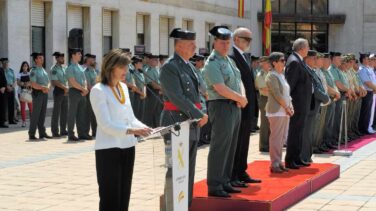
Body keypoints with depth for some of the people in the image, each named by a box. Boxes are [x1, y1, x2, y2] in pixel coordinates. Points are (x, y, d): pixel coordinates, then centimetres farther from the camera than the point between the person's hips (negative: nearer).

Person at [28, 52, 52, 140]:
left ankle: (42, 132, 17)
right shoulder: (33, 71, -8)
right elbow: (33, 84, -16)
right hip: (37, 93, -7)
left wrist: (47, 88, -6)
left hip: (45, 93, 7)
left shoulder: (44, 70, 16)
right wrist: (43, 88, -18)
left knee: (43, 114, 11)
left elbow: (48, 82, 14)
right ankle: (32, 134, -1)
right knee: (35, 114, -6)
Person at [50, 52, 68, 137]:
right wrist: (65, 87, -18)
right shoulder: (54, 69, -9)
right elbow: (55, 82, -17)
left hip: (65, 91, 8)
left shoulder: (64, 68, 14)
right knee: (56, 112, -4)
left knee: (64, 111, 9)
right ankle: (55, 132, 1)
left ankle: (63, 130, 16)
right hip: (58, 91, -8)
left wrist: (67, 88, 4)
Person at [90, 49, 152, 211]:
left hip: (127, 147, 7)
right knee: (110, 197, -2)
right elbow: (106, 124, -18)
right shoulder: (98, 91, -11)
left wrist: (143, 128, -5)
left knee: (124, 195, 11)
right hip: (108, 149, -7)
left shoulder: (123, 87, 11)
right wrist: (131, 131, -29)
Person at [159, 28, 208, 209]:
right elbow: (177, 97, -18)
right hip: (176, 123, -9)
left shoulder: (189, 66, 15)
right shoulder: (169, 67, -12)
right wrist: (199, 115, -15)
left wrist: (202, 114, 3)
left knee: (188, 170, 13)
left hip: (192, 123, 9)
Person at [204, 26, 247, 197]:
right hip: (221, 107, -9)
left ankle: (225, 182, 20)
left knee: (230, 146, 12)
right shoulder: (212, 63, -12)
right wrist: (241, 99, -10)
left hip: (235, 107, 9)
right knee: (220, 147, -7)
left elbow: (238, 82, 18)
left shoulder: (229, 60, 16)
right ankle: (214, 186, -3)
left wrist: (240, 98, -2)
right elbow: (221, 89, -20)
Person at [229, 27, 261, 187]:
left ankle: (241, 173, 23)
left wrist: (254, 106, 16)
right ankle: (232, 177, 2)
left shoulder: (245, 57, 17)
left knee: (244, 142, 15)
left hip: (248, 108, 10)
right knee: (236, 142, -4)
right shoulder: (231, 56, -14)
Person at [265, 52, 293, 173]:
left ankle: (279, 162, 17)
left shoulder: (281, 75, 16)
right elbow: (277, 94, -16)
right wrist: (287, 107, -12)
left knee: (282, 138, 10)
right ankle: (274, 164, -2)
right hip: (276, 111, -9)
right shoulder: (272, 76, -11)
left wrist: (290, 107, 5)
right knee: (276, 138, -6)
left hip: (284, 111, 9)